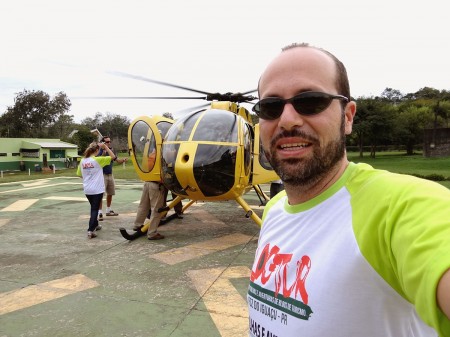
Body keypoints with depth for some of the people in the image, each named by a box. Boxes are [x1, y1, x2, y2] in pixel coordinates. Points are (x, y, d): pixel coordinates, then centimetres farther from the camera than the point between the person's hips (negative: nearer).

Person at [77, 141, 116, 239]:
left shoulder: (83, 161, 3)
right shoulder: (98, 160, -13)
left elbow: (79, 174, 12)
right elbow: (113, 157, -9)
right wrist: (105, 147, -6)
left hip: (87, 190, 6)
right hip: (97, 189, -6)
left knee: (93, 207, 23)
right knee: (95, 209, -2)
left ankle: (95, 225, 38)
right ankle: (90, 230, -10)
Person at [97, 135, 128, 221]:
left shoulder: (112, 150, 4)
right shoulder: (100, 151, -15)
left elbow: (117, 160, 11)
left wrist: (123, 160, -9)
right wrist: (103, 154, -38)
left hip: (110, 174, 7)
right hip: (102, 175, -7)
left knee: (110, 193, 17)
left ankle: (108, 210, 32)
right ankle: (100, 213, -5)